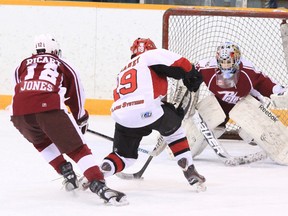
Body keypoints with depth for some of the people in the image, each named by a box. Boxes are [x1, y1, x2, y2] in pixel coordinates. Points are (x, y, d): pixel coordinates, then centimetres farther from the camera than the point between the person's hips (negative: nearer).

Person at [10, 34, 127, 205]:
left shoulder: (23, 65, 32)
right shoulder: (62, 65, 28)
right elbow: (76, 95, 30)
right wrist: (81, 118, 46)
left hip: (20, 112, 3)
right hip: (50, 107, -3)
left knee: (42, 141, 34)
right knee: (78, 148, 0)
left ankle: (66, 172, 23)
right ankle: (98, 184, -19)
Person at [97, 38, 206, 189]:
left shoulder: (124, 70, 35)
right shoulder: (152, 55, 14)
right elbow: (179, 64, 0)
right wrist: (193, 76, 21)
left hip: (121, 116, 5)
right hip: (146, 109, -5)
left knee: (125, 155, 22)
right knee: (174, 129, 24)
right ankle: (189, 170, 16)